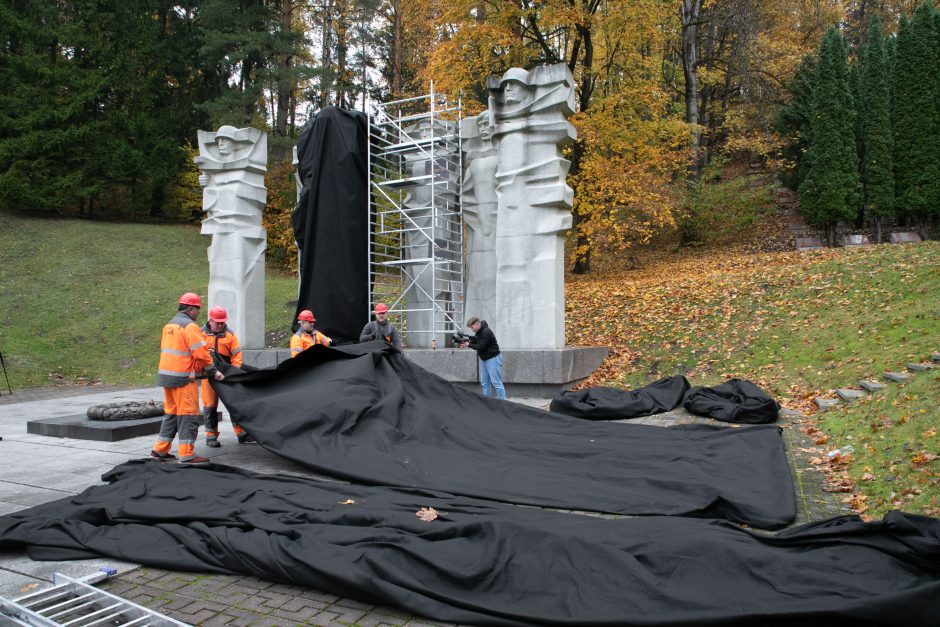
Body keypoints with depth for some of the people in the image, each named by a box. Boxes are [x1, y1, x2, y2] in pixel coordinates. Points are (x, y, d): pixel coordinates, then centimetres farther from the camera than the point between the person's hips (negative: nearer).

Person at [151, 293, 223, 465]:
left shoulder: (169, 325, 17)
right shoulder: (190, 326, -12)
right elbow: (201, 354, -17)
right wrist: (213, 371, -5)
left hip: (166, 374, 9)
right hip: (183, 378, -9)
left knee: (171, 413, 17)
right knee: (188, 415, -4)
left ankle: (160, 450, 22)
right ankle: (187, 454, -3)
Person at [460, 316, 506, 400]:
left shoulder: (486, 332, -20)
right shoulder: (478, 332, 10)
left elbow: (481, 347, -22)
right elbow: (474, 341, 11)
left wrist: (468, 345, -12)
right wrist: (465, 342, -8)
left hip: (492, 359, -9)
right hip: (483, 359, 9)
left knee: (496, 383, -9)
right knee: (485, 383, 10)